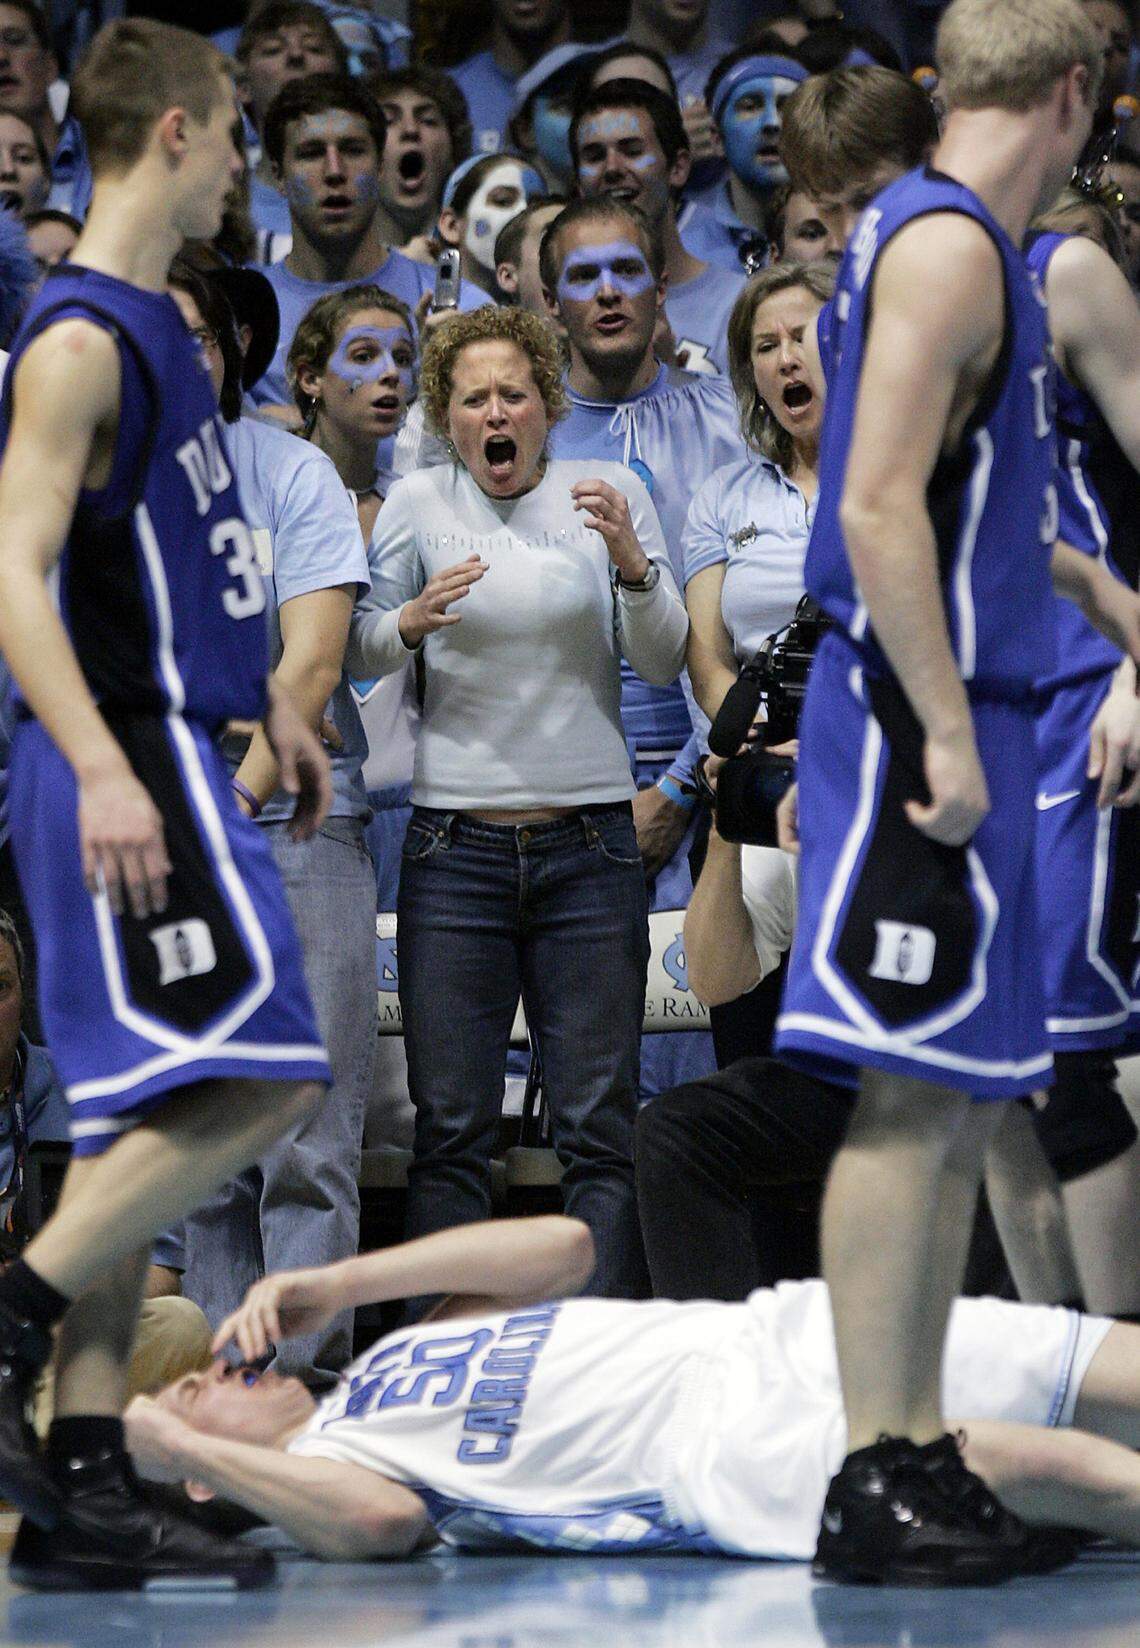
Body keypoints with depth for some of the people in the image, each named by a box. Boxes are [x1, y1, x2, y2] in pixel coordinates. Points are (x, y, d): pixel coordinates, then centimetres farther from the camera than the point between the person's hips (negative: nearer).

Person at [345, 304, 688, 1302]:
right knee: (450, 1129, -1)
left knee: (601, 1125, -2)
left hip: (589, 843, 0)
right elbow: (357, 654, 9)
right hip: (456, 845, 0)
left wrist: (633, 564, -17)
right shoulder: (419, 504, 5)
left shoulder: (613, 493, 4)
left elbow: (663, 665, 1)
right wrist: (411, 621, -13)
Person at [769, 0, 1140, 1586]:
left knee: (963, 1100, 12)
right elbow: (878, 509, -22)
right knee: (911, 1100, -9)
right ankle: (871, 1479, -8)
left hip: (956, 716, 10)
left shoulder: (943, 235, 17)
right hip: (926, 720, -10)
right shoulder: (948, 245, -14)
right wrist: (948, 733, -23)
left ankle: (925, 1449, 17)